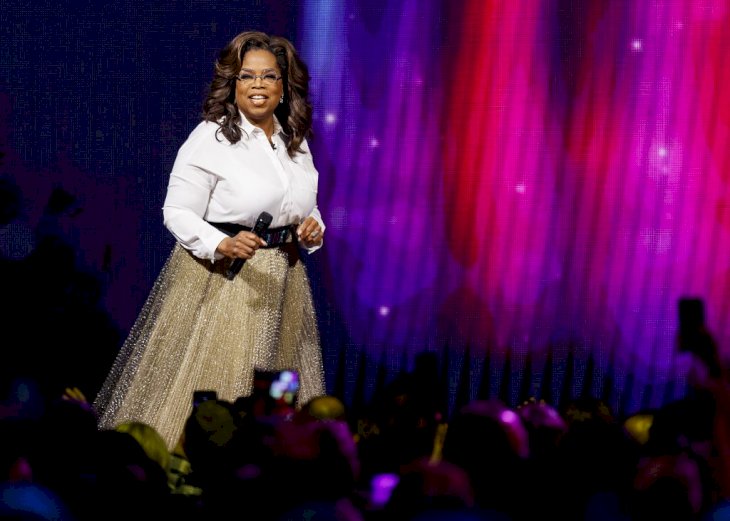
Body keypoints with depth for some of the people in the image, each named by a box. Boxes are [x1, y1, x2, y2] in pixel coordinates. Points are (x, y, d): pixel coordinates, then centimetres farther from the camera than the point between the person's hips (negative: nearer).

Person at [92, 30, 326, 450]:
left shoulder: (296, 142, 9)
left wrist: (313, 228, -3)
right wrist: (223, 246, -27)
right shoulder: (210, 139, -11)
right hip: (219, 278, -6)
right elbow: (177, 212, -12)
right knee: (206, 387, -7)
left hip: (283, 281, 6)